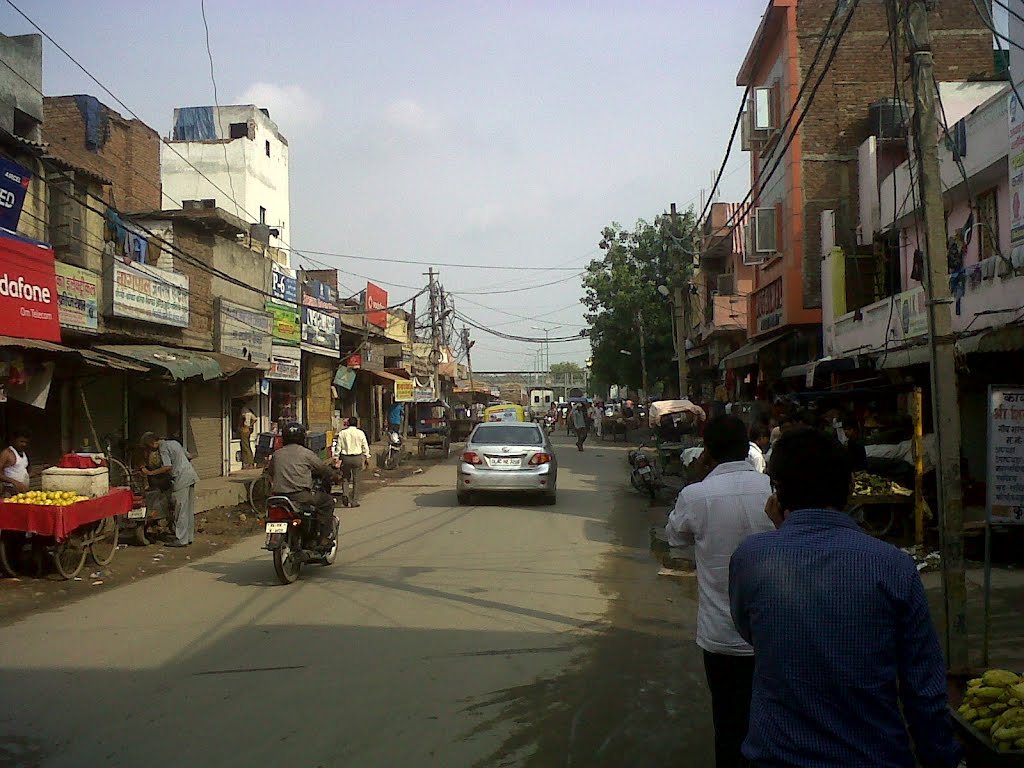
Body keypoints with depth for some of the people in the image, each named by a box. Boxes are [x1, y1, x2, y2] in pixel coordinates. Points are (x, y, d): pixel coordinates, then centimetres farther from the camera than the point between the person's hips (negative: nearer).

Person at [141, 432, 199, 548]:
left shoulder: (163, 448, -9)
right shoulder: (174, 442, 18)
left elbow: (168, 467, -20)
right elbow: (188, 456, 22)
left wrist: (150, 473, -15)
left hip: (181, 480, -9)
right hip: (191, 476, 9)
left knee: (181, 511, -5)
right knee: (188, 510, 13)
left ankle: (181, 539, -3)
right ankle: (188, 537, 19)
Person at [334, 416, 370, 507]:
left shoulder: (342, 433, -1)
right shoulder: (360, 433, -1)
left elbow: (339, 447, 1)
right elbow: (365, 447, 1)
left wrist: (337, 459, 7)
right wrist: (367, 458, 10)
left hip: (345, 457, 0)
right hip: (357, 457, 0)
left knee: (345, 478, 14)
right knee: (356, 480, 8)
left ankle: (346, 496, -4)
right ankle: (354, 501, 10)